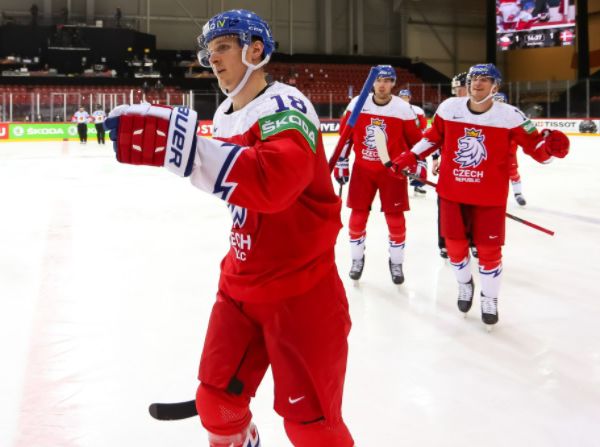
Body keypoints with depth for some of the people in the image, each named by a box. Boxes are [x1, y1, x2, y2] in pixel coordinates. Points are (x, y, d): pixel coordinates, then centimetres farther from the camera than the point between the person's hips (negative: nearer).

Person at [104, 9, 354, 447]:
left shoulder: (285, 106, -19)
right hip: (240, 286, 8)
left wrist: (181, 145, -48)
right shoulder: (224, 115, 9)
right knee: (217, 403, 14)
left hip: (299, 291, -8)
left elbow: (273, 182, -41)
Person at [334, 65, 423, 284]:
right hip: (362, 169, 1)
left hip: (393, 170, -1)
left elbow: (416, 139, 1)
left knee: (395, 218, 2)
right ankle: (357, 259, 24)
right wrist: (341, 163, 4)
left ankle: (396, 262, 19)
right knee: (358, 216, 5)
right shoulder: (357, 104, -4)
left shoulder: (403, 109, -8)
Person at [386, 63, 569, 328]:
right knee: (455, 244, 10)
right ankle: (464, 284, 40)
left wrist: (550, 146, -34)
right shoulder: (449, 108, -5)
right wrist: (408, 158, 7)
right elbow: (433, 137, 10)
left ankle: (490, 299, 28)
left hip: (489, 196, -2)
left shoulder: (509, 115, -12)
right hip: (451, 192, 2)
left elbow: (536, 148, -13)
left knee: (489, 249, 5)